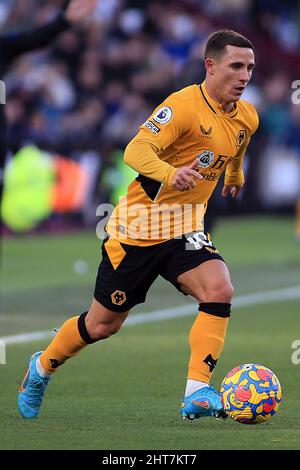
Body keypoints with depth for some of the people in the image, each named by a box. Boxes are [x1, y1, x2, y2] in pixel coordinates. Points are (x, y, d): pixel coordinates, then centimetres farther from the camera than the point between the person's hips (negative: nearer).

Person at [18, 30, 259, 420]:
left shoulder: (247, 117, 2)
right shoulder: (184, 105, -22)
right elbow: (136, 151, -33)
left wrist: (235, 175, 46)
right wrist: (170, 173, -52)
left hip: (185, 228, 5)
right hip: (140, 225, -5)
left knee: (219, 289, -24)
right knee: (103, 323, 8)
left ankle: (197, 394, -24)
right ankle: (42, 367, 36)